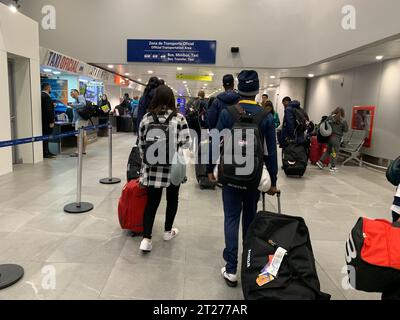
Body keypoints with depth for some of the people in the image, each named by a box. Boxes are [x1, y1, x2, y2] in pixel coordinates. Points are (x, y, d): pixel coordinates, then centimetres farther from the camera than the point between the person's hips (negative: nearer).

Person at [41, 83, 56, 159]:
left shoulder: (41, 95, 12)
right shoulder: (46, 97, -17)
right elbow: (49, 110, -22)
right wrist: (51, 121, -20)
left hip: (43, 120, 10)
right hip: (46, 121, -10)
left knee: (45, 136, 14)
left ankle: (46, 152, 21)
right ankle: (45, 153, 1)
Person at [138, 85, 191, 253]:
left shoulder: (147, 118, 2)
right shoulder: (179, 118, -8)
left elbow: (141, 144, 7)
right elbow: (185, 143, -10)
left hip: (152, 166, 2)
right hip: (174, 166, -2)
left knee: (152, 201, 8)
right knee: (172, 198, 17)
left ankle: (146, 238, 2)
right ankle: (168, 231, 32)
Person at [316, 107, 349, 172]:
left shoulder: (330, 117, 0)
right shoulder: (343, 120, -8)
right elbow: (346, 130, -3)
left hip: (329, 136, 4)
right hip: (337, 138, -4)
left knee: (328, 150, 20)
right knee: (335, 152, 5)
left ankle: (320, 161, 15)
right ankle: (333, 167, 10)